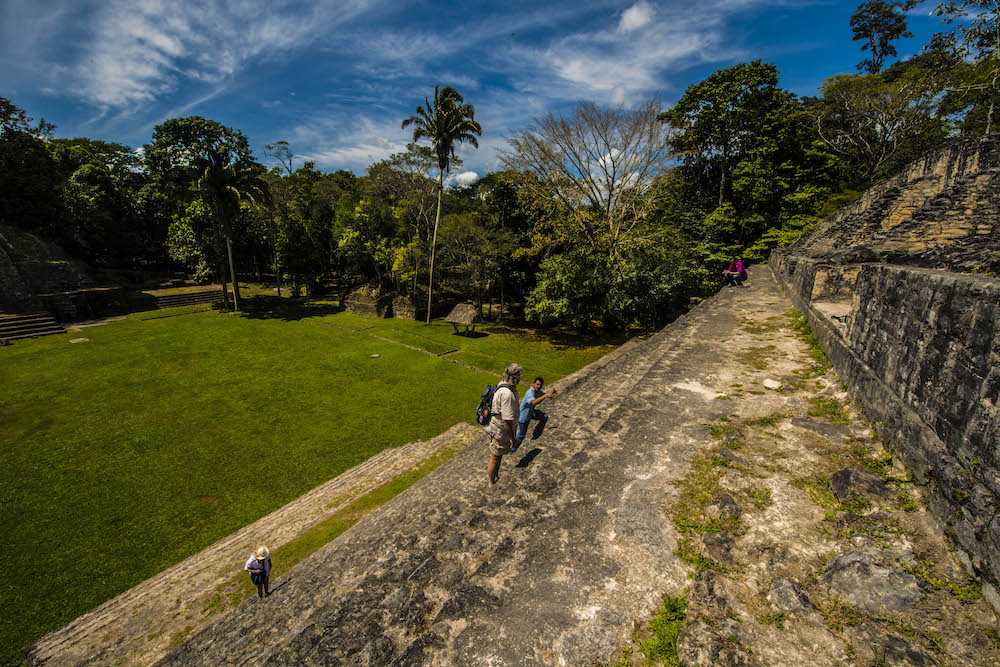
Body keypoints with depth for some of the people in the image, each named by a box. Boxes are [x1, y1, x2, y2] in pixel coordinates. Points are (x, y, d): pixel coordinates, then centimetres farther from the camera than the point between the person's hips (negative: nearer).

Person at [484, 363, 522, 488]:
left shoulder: (502, 385, -2)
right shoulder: (507, 393, -34)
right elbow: (507, 420, -30)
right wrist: (512, 436, -17)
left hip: (496, 425, 9)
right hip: (500, 431, -9)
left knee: (497, 455, 26)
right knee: (495, 457, 11)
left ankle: (495, 475, 46)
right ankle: (492, 483, 31)